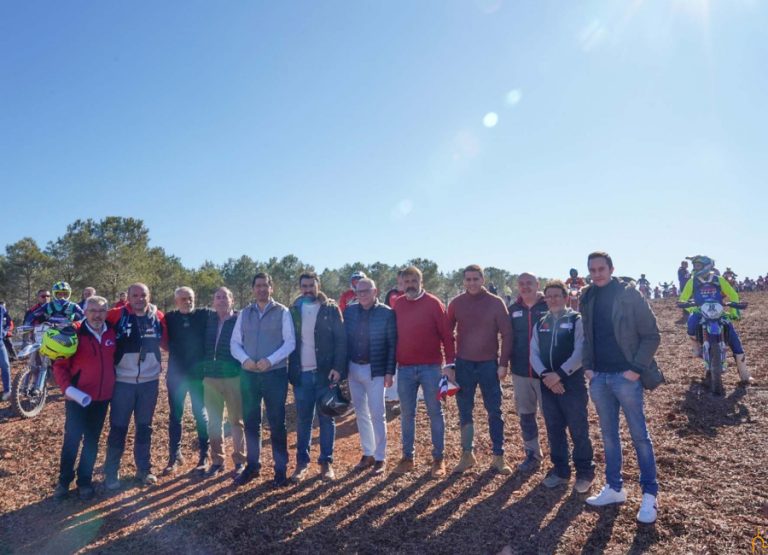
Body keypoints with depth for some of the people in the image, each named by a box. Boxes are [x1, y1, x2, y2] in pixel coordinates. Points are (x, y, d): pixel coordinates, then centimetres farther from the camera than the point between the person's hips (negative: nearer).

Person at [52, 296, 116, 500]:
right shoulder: (75, 334, -11)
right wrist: (66, 387, -21)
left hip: (102, 397, 3)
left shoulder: (112, 333, -1)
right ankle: (64, 480, 22)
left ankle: (85, 481, 24)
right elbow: (59, 365, -9)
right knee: (72, 439, 5)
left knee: (92, 441, 12)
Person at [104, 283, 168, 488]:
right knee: (118, 428, 5)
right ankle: (112, 472, 20)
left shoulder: (158, 317, 1)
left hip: (150, 381, 2)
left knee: (145, 427, 13)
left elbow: (166, 342, 13)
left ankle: (144, 469, 25)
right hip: (123, 381, -2)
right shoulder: (117, 315, -7)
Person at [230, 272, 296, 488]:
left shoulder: (282, 312, -3)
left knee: (277, 423, 3)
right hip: (249, 374, 3)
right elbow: (235, 343, 6)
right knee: (250, 422, 12)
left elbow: (290, 342, -8)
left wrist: (270, 360, -19)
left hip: (275, 374, -3)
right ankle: (252, 465, 27)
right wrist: (245, 359, -13)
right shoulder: (244, 314, 9)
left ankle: (280, 469, 15)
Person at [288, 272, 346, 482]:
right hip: (301, 373, 2)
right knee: (303, 420, 8)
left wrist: (338, 368, -15)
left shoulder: (331, 309, -1)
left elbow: (341, 340, -5)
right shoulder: (294, 310, 7)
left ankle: (326, 462, 16)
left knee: (326, 418, 6)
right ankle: (302, 462, 19)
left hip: (325, 372, -2)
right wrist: (292, 370, -1)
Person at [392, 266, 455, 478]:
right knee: (406, 414, 11)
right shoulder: (398, 305, 6)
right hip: (404, 368, 3)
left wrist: (450, 362, -9)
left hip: (431, 367, -3)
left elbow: (446, 334, -5)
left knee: (435, 412, 7)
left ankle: (438, 458, 18)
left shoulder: (433, 303, -5)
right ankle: (407, 457, 23)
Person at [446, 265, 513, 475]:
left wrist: (503, 363, -8)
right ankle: (467, 454, 22)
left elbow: (506, 333, -4)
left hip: (489, 364, -1)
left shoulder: (495, 303, -5)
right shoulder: (456, 303, 0)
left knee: (494, 411, 7)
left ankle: (498, 457, 18)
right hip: (463, 364, 1)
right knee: (464, 411, 9)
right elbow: (447, 333, 5)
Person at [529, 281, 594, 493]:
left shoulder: (576, 320, -4)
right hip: (547, 385, 5)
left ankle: (585, 473, 20)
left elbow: (580, 352, -13)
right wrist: (545, 375, -11)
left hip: (572, 383, -5)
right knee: (554, 429, 13)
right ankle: (560, 470, 27)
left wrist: (559, 374, -19)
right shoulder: (540, 324, 11)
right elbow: (533, 353, 4)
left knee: (578, 430, 3)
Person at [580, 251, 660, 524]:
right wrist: (587, 366, 4)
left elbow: (651, 335, -9)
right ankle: (614, 488, 26)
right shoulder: (588, 299, 7)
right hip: (599, 377, 6)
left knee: (639, 435, 4)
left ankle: (650, 494, 15)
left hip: (625, 376, -5)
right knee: (608, 435, 14)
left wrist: (636, 369, -14)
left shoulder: (630, 295, -9)